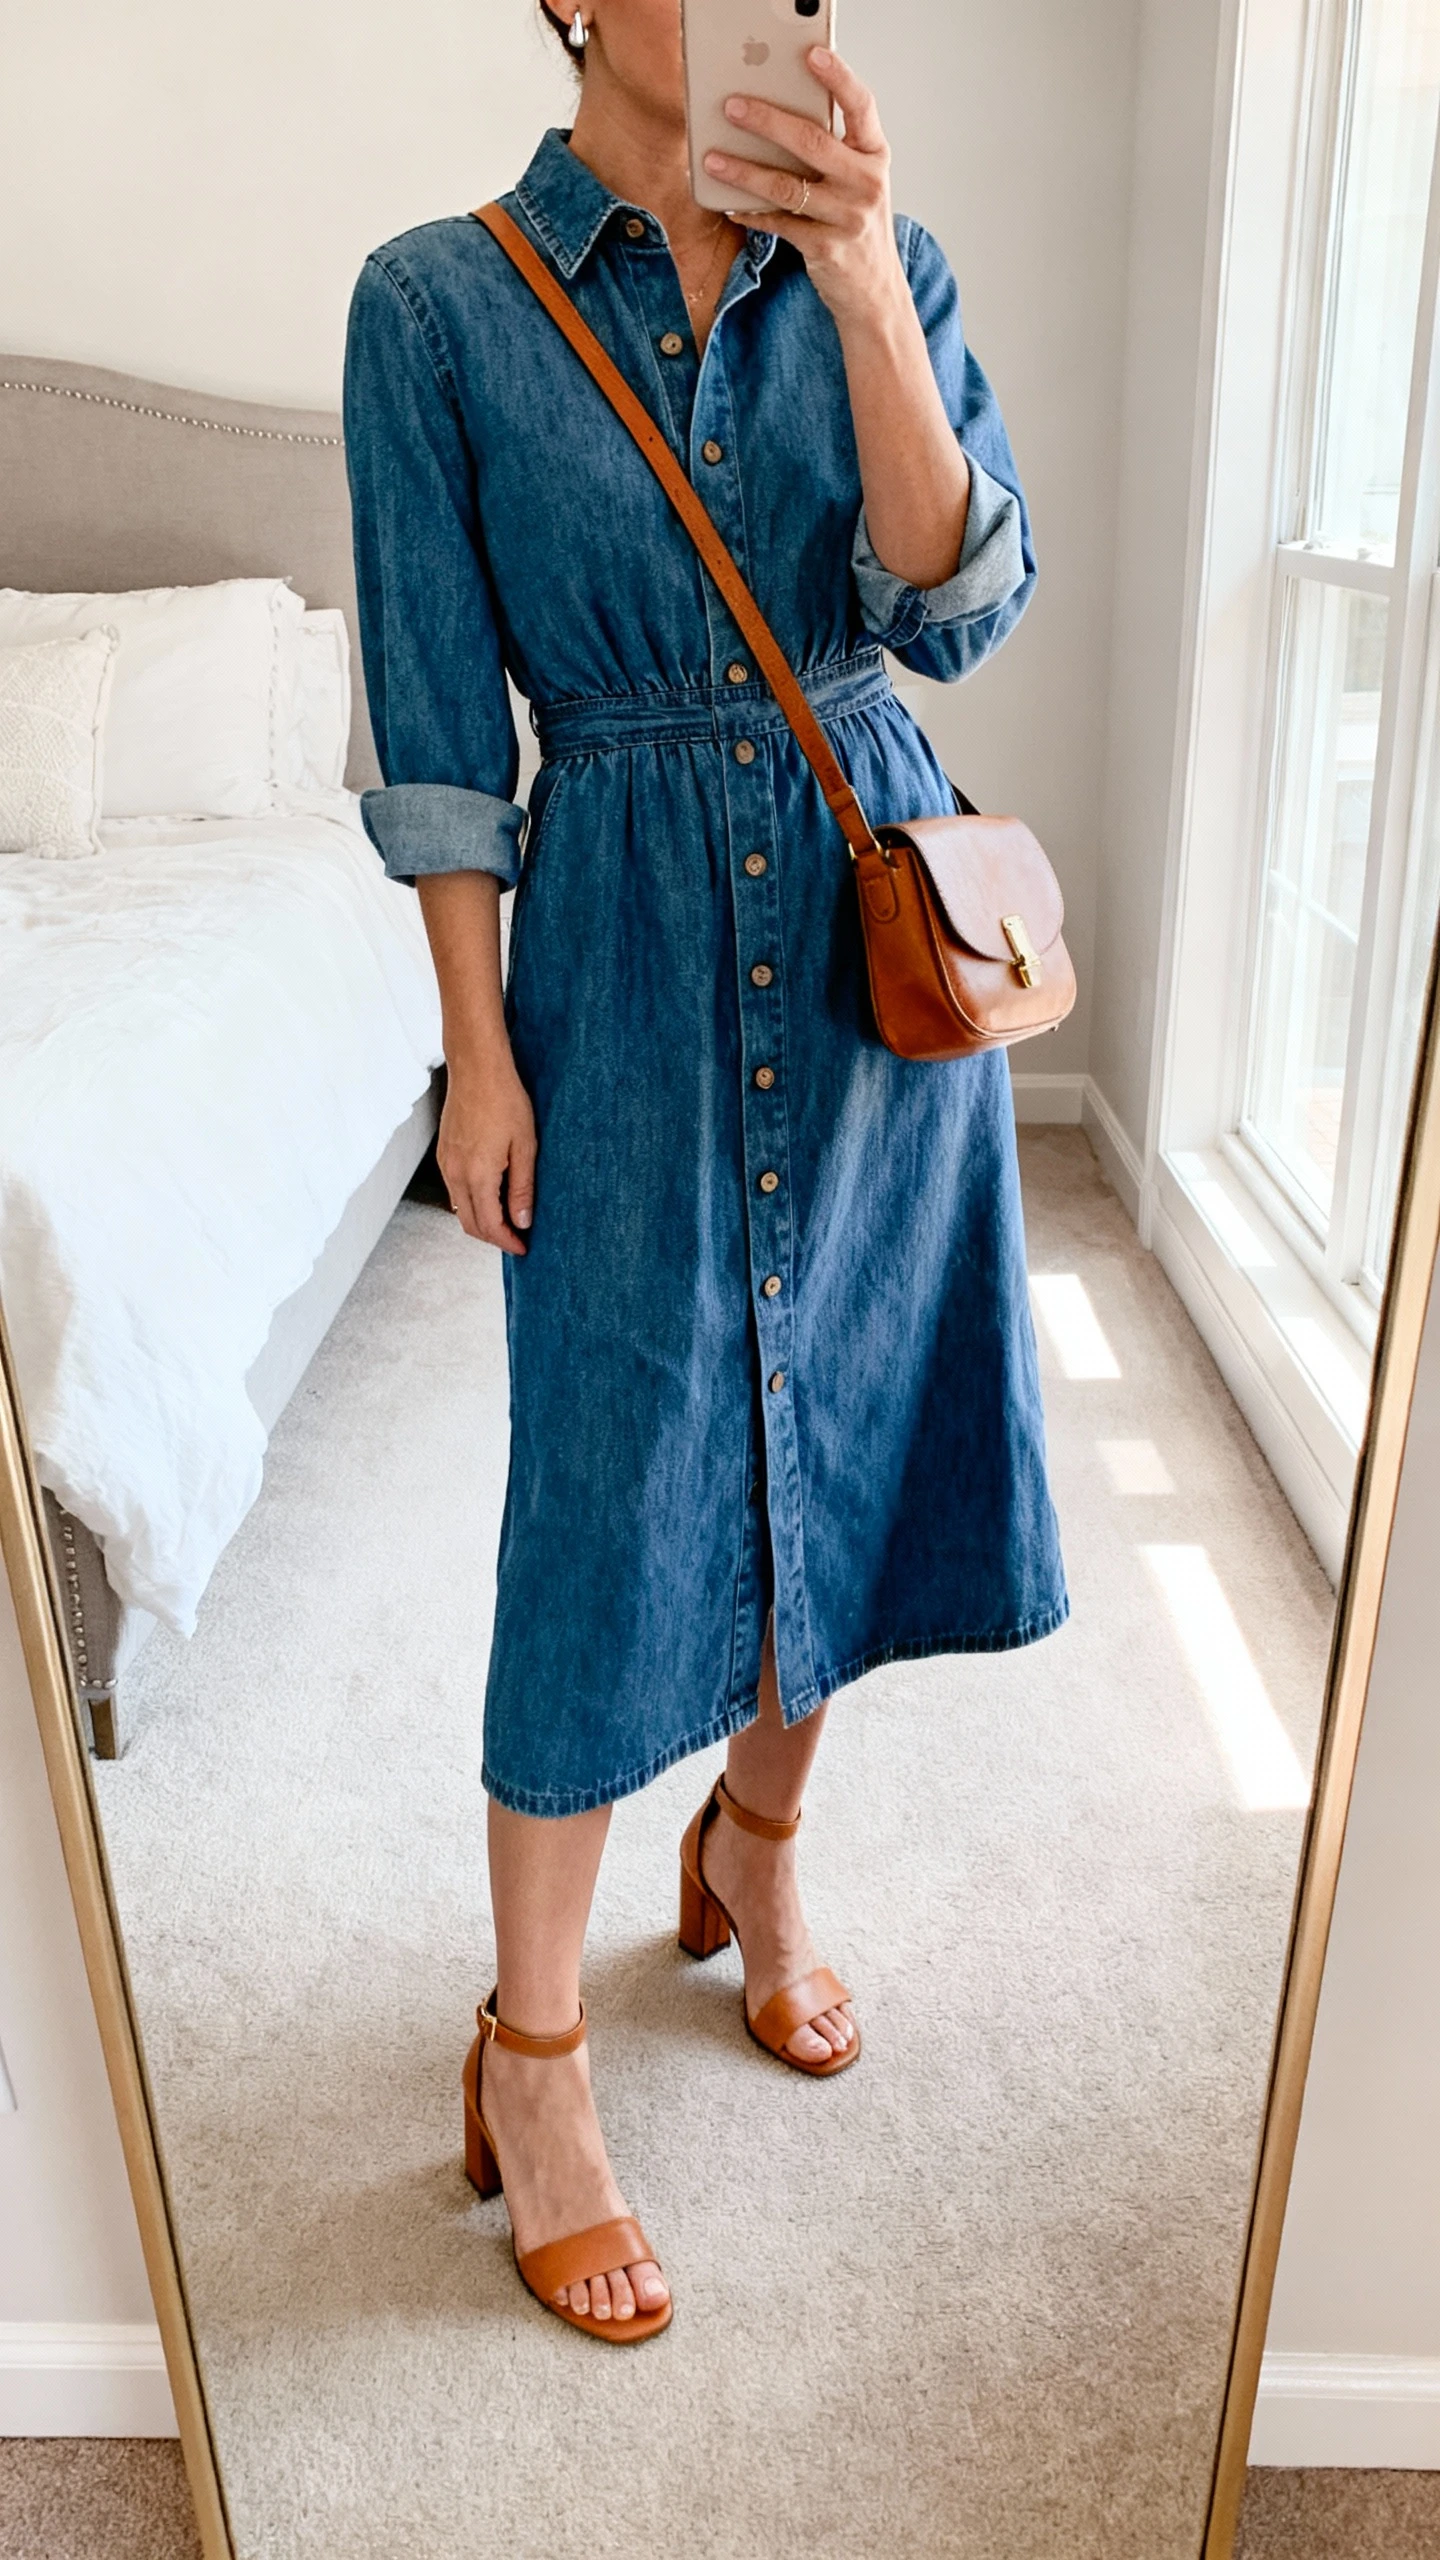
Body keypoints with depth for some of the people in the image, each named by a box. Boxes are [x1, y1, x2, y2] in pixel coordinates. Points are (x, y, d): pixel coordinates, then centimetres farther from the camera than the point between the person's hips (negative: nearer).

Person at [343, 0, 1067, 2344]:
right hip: (625, 937, -3)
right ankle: (531, 2054, 17)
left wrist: (863, 282, -18)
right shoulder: (435, 305, -1)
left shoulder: (884, 272, 7)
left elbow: (956, 611, -7)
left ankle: (756, 1844, 39)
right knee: (611, 1497, -2)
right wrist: (479, 1051, -8)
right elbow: (439, 719, -4)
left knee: (841, 1418, 12)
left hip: (876, 912, 4)